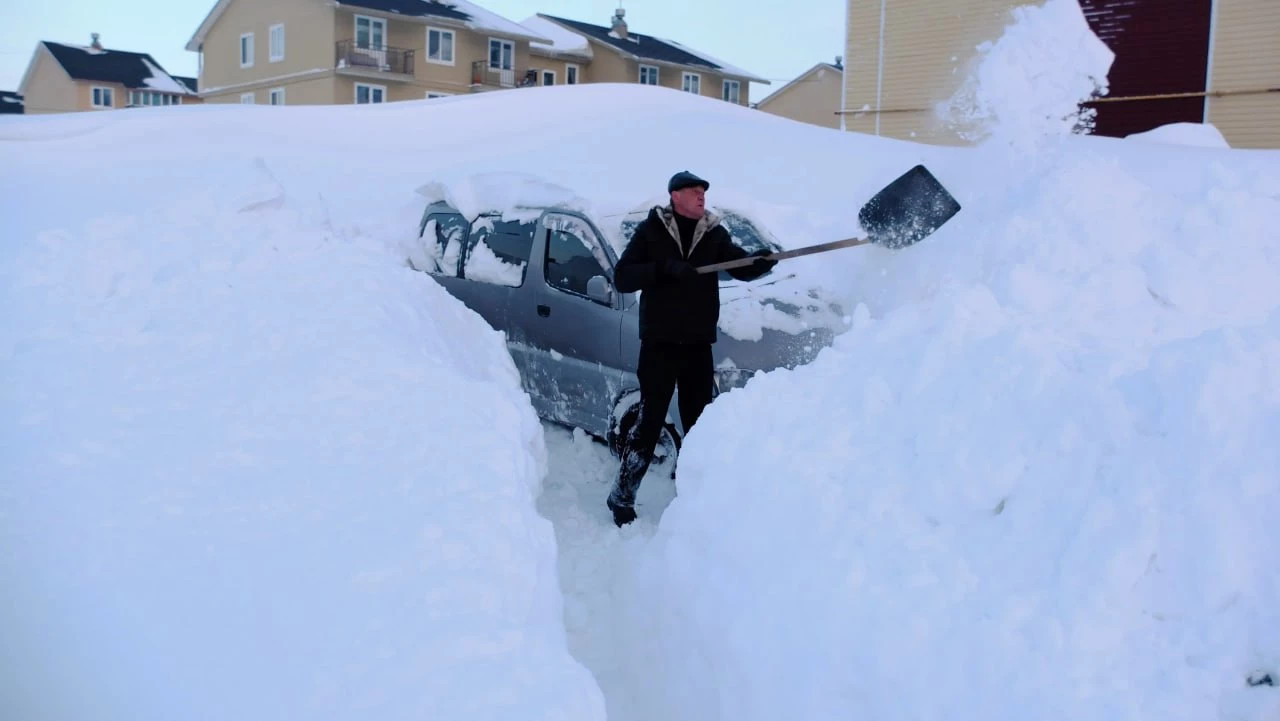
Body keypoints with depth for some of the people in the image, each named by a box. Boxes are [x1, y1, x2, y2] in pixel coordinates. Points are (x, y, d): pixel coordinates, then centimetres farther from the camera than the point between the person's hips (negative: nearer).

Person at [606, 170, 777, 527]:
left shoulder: (713, 233, 6)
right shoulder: (651, 231, -3)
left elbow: (742, 268, -3)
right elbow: (621, 278, -9)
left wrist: (762, 260, -25)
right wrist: (664, 268, -22)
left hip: (698, 344, 4)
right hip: (659, 344, -4)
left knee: (699, 422, 11)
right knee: (649, 422, -3)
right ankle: (621, 498, 9)